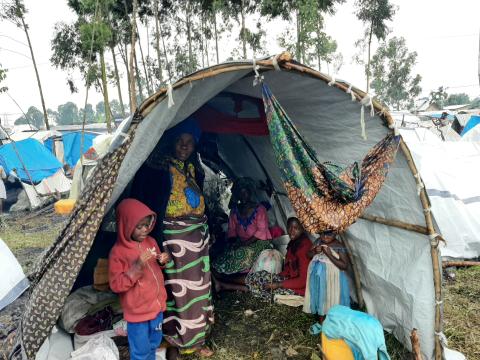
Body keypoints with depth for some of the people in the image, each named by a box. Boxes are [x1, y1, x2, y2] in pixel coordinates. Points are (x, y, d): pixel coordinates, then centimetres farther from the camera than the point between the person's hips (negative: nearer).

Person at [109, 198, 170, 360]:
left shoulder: (151, 241, -1)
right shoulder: (118, 252, -19)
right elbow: (116, 285, -19)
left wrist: (162, 261, -9)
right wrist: (137, 266, -30)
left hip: (156, 305, 6)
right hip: (137, 311, -6)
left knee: (154, 343, 24)